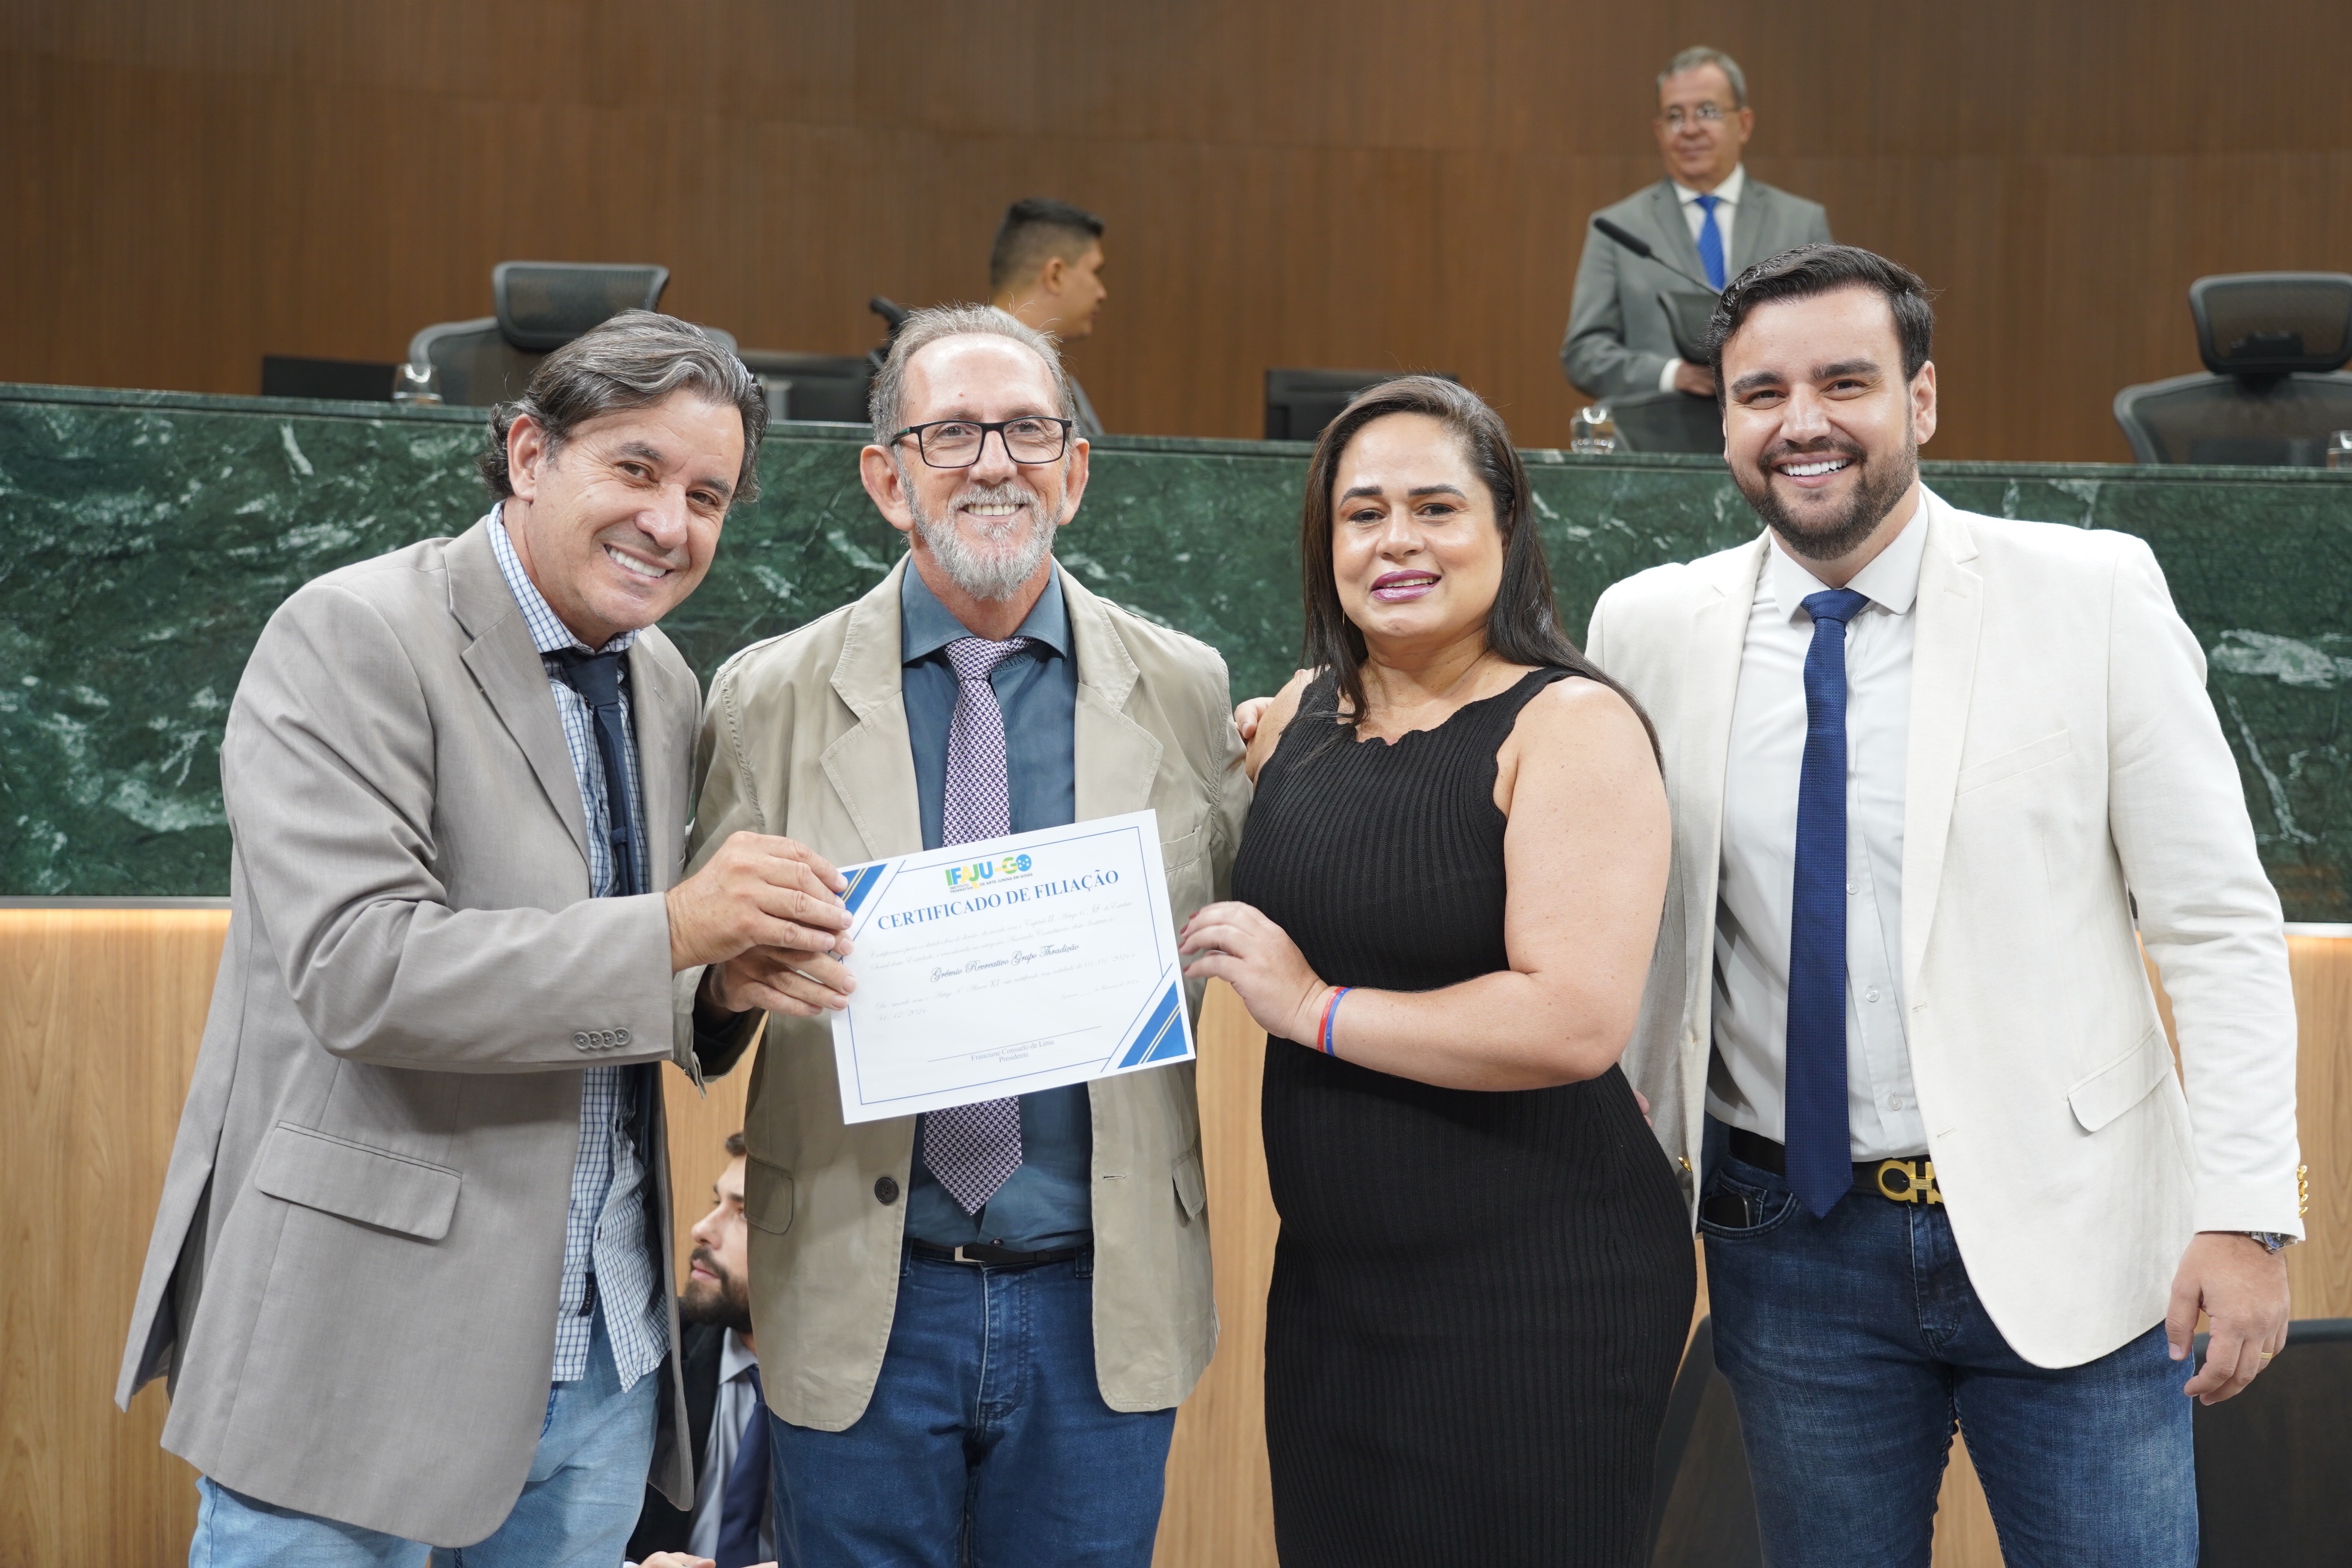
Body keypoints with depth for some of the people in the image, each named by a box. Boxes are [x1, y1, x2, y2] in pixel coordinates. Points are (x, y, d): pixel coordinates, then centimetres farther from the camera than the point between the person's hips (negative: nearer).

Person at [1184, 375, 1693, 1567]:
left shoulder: (1570, 726, -13)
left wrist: (1317, 1009, -16)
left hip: (1534, 1291, -6)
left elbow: (1577, 1021, -24)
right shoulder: (1303, 714, 8)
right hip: (1329, 1279, 7)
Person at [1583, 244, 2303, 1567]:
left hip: (2063, 1237, -2)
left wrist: (2246, 1212, -11)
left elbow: (2218, 926, -6)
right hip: (1796, 1243, 2)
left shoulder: (2091, 595, -6)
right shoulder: (1648, 627, 1)